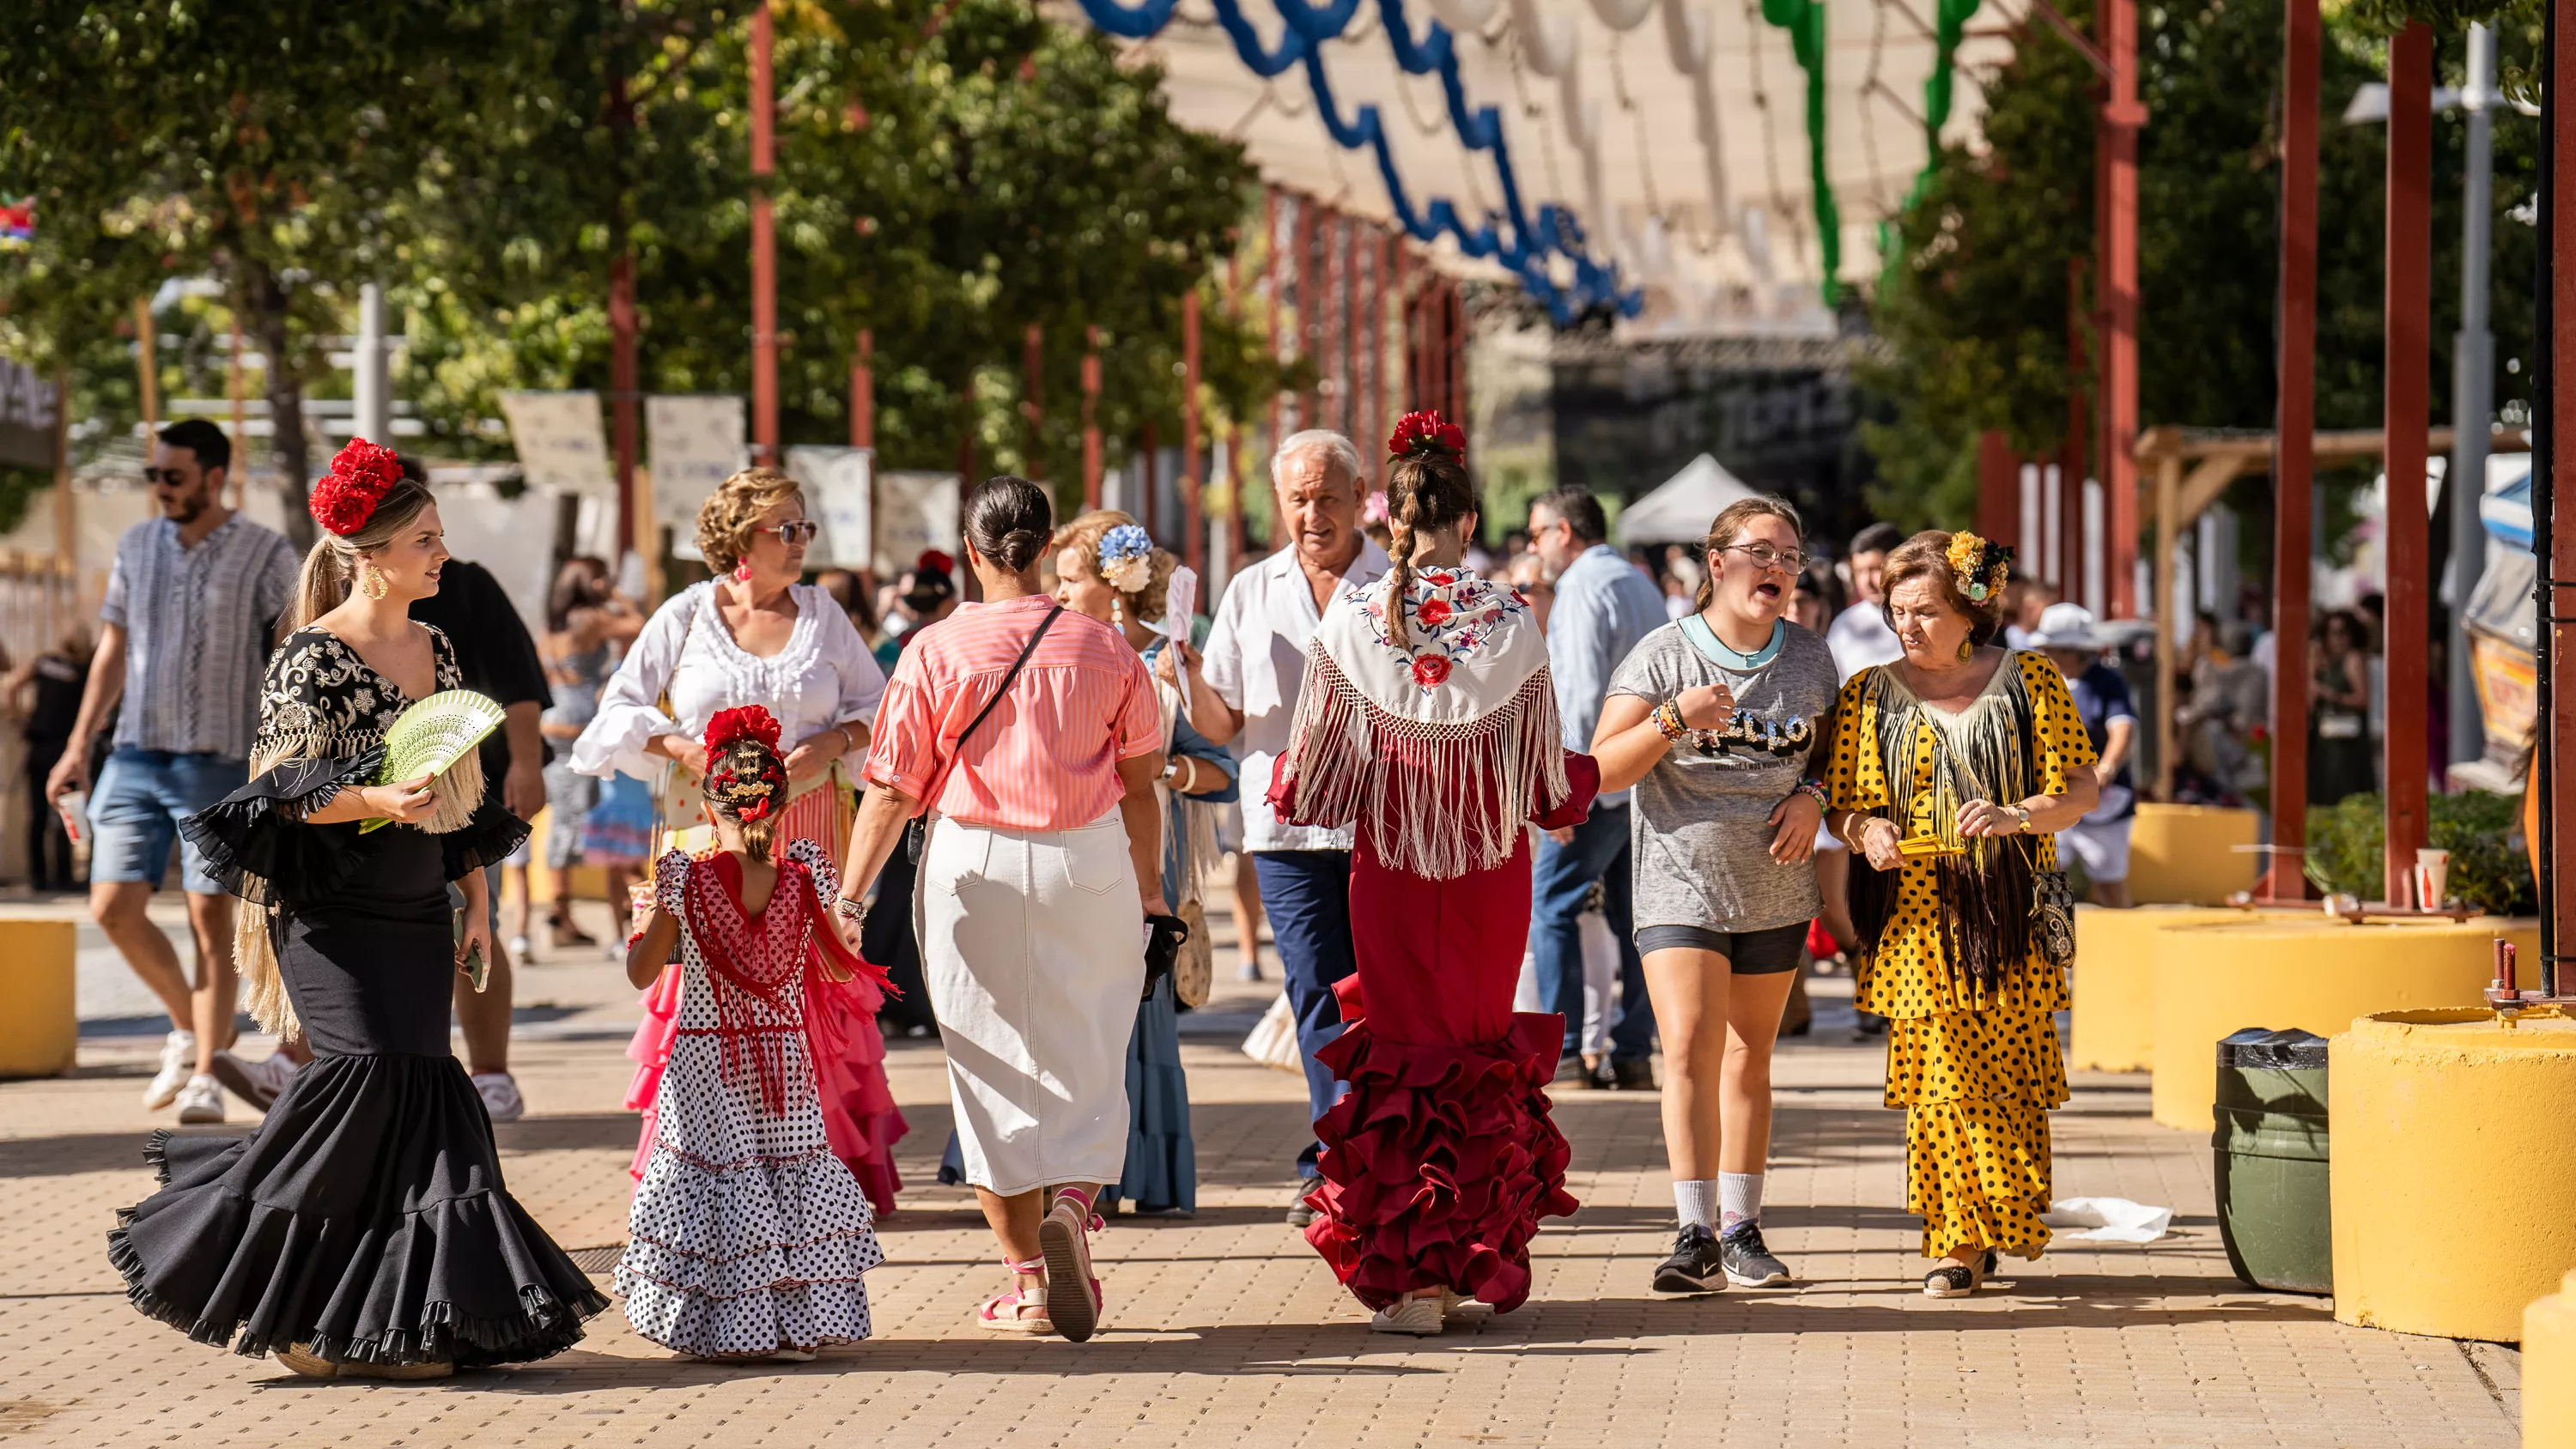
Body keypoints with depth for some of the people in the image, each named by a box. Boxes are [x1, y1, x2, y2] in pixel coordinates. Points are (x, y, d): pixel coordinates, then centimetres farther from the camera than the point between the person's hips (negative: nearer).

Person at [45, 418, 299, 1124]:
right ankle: (189, 1028, 21)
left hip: (218, 760, -5)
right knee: (114, 906, -1)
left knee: (210, 917, -5)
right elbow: (112, 651, 17)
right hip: (136, 755, 5)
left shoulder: (266, 554, -4)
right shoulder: (137, 546, 10)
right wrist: (79, 744, 12)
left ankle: (206, 1077, 2)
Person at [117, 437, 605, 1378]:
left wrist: (476, 900, 14)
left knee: (413, 1086, 1)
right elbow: (281, 790, -13)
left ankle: (389, 1324, 7)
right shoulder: (313, 658, -9)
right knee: (372, 1071, -18)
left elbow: (463, 789, 18)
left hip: (417, 910, 7)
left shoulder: (436, 651, 13)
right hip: (334, 908, -7)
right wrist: (376, 800, -28)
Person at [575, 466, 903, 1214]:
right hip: (711, 835, -1)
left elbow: (877, 706, 12)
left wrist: (832, 745, -7)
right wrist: (683, 749, -10)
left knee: (811, 994, -3)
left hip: (806, 835, 1)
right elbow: (622, 710, 6)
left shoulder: (822, 614, 9)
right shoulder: (686, 616, 4)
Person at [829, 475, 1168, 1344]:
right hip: (1090, 863, 1)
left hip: (972, 868, -1)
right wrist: (1149, 886, 16)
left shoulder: (936, 652, -6)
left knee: (994, 1070, 8)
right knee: (1087, 1059, 13)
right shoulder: (1106, 648, 0)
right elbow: (1140, 782, 5)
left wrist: (850, 894, 0)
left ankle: (1028, 1283, 9)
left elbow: (891, 791, -6)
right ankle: (1072, 1202, -16)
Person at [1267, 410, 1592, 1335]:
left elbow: (1311, 786, -3)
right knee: (1486, 1056, 13)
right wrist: (1581, 778, 20)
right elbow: (1550, 788, -2)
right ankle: (1476, 1263, 18)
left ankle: (1407, 1277, 4)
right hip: (1493, 877, 0)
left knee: (1399, 1056, 7)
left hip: (1390, 873, 0)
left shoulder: (1349, 624, -8)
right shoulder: (1512, 625, -8)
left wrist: (1285, 777, 19)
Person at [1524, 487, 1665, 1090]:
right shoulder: (1641, 585, 18)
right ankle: (1633, 1054, 7)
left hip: (1600, 780, -9)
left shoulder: (1583, 588, -11)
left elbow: (1583, 694, -19)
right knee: (1633, 915, 8)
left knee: (1550, 905, -4)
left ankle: (1561, 1049, -7)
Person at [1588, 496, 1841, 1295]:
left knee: (1749, 1055, 10)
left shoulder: (1810, 658, 6)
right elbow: (1603, 769, -8)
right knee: (1691, 1046, -15)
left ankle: (1741, 1229, 16)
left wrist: (1813, 796, -4)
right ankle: (1695, 1235, -17)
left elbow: (1835, 750, 18)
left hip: (1775, 891, 4)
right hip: (1681, 884, -4)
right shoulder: (1665, 654, -5)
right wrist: (1673, 719, -23)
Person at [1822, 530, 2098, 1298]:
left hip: (2008, 918, 0)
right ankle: (1958, 1243, -2)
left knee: (2011, 1081, 0)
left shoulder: (2029, 683, 5)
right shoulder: (1870, 695, 10)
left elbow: (2082, 790, 3)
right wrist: (1867, 832, -12)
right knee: (1940, 1081, -7)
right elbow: (1845, 804, 11)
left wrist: (2014, 816, -15)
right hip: (1914, 923, 0)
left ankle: (2002, 1225, 16)